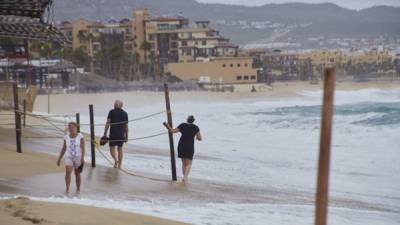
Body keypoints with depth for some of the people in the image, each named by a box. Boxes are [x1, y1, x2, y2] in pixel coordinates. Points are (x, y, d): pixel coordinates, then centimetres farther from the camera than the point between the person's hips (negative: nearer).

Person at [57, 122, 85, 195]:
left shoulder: (80, 136, -7)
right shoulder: (66, 137, 1)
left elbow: (83, 148, -12)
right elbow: (63, 149, 9)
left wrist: (82, 158, -23)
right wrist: (59, 158, 8)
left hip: (78, 158, -1)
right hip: (68, 158, 1)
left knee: (77, 174, 9)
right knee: (68, 172, -19)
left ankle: (78, 190, 24)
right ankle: (67, 189, -24)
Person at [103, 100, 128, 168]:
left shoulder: (111, 112, -3)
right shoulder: (125, 113, 6)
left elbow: (108, 123, -7)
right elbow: (126, 126, 6)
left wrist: (105, 133, -3)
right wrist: (126, 136, 12)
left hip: (113, 134, -3)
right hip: (121, 134, 3)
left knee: (112, 148, 7)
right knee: (120, 148, 12)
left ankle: (116, 160, -18)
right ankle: (119, 165, 14)